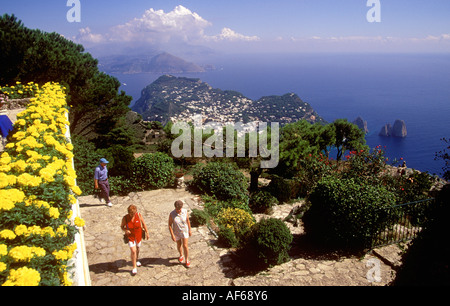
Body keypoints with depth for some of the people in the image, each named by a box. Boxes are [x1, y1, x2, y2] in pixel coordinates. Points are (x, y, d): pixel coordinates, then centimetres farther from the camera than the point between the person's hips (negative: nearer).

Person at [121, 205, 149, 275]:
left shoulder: (139, 215, -16)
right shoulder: (125, 218, -19)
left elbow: (143, 223, -2)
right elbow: (122, 226, -5)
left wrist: (147, 232, 2)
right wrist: (125, 230, -27)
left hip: (138, 235, 2)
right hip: (130, 236, -2)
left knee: (137, 249, 22)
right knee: (133, 251, -10)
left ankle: (137, 260, 52)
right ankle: (134, 267, 7)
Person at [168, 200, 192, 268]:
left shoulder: (185, 212, -20)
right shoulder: (172, 214, -25)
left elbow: (188, 221, -5)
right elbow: (169, 225, -16)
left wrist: (189, 231, 4)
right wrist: (172, 235, -18)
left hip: (184, 231, 0)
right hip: (176, 232, 0)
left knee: (185, 246, 1)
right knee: (179, 245, 21)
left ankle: (187, 260, 22)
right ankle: (181, 255, 48)